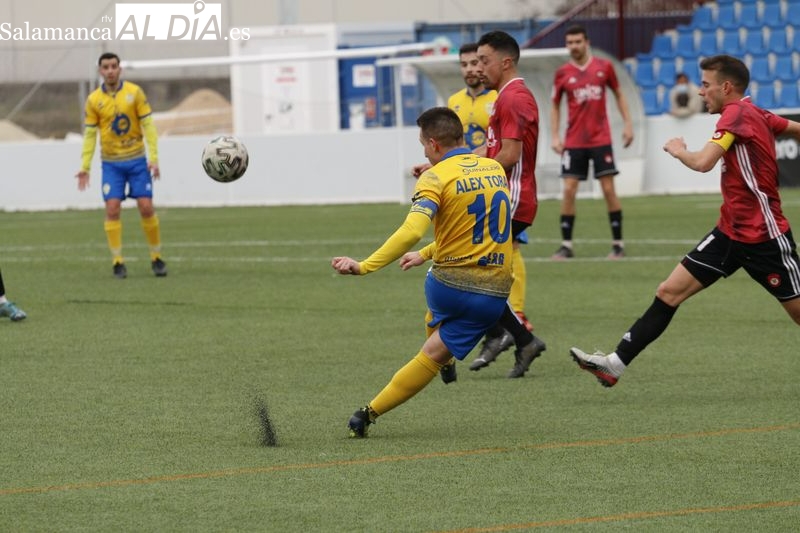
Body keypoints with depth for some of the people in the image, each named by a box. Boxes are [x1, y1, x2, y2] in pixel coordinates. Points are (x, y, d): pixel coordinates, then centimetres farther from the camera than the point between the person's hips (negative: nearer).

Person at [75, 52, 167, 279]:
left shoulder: (134, 92, -4)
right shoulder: (94, 100, -1)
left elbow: (148, 125, -4)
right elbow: (89, 134, 3)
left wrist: (154, 157, -11)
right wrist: (85, 167, -3)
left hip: (137, 160, -1)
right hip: (111, 163, 1)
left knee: (146, 207, -5)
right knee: (112, 209, -9)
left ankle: (156, 257, 10)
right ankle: (117, 262, -1)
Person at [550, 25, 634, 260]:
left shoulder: (604, 67, 1)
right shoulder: (563, 73, 2)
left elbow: (619, 94, 12)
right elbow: (555, 105, 10)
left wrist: (627, 123, 4)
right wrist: (555, 136, 1)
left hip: (600, 139, -1)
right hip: (574, 141, 1)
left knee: (608, 188, -3)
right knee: (569, 190, -5)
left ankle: (618, 243, 5)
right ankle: (566, 245, 2)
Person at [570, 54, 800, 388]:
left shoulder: (737, 114, -18)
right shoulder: (756, 114, 7)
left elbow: (702, 162, -28)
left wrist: (679, 150, -8)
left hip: (765, 236, -9)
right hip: (731, 232, 9)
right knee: (669, 292, 1)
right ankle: (615, 364, -1)